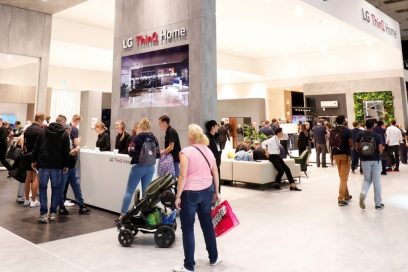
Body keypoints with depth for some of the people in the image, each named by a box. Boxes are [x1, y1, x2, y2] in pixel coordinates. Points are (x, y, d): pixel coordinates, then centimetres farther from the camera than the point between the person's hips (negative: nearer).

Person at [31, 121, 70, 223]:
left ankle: (43, 214, 1)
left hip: (43, 164, 1)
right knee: (55, 188, 9)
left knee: (43, 188, 6)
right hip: (57, 165, -1)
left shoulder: (43, 132, 6)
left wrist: (33, 160, 11)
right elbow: (66, 151, -2)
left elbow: (36, 147, 5)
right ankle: (52, 213, 10)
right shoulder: (65, 134, 0)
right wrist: (65, 165, 4)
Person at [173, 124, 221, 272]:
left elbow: (183, 176, -16)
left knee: (188, 228, 5)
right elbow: (215, 174, 11)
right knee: (207, 224, 18)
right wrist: (216, 192, 20)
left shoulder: (186, 152, -12)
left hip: (190, 193, -6)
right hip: (207, 191, 6)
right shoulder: (208, 151, 6)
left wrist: (178, 196, -9)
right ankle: (214, 258, 31)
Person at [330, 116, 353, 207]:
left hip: (336, 155, 5)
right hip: (345, 155, -5)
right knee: (344, 177, -2)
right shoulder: (347, 131, -9)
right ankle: (341, 198, -7)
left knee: (342, 176, 17)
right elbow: (351, 144, -12)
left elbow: (331, 143, 7)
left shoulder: (332, 131, 4)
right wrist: (349, 147, 9)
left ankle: (346, 195, 27)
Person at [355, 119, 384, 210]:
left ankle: (363, 194, -12)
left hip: (364, 160, 2)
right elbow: (380, 150, -13)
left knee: (367, 179, 16)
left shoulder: (360, 135, -3)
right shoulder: (377, 136, -10)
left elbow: (356, 148, 0)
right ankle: (378, 203, 15)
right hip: (376, 160, -2)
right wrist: (382, 148, 9)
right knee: (376, 182, 7)